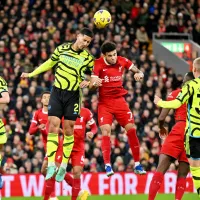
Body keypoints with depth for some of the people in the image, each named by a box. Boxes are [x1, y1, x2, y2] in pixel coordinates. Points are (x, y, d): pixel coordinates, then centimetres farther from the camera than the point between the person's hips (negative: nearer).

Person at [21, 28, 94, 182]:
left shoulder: (88, 58, -1)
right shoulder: (62, 49, 3)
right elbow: (50, 63, 18)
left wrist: (88, 82, -16)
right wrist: (31, 74, 20)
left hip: (73, 96, -1)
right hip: (57, 92, 1)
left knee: (68, 129, -2)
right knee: (53, 125, -10)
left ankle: (64, 166, 9)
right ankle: (51, 165, -11)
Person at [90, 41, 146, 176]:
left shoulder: (122, 61, -4)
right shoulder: (98, 64, -13)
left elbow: (138, 71, 8)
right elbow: (92, 84, -20)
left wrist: (139, 74, -16)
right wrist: (94, 83, -44)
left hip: (119, 100, 3)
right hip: (104, 102, -3)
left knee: (131, 129, -3)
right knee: (106, 131, -18)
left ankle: (137, 164, 8)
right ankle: (107, 165, -15)